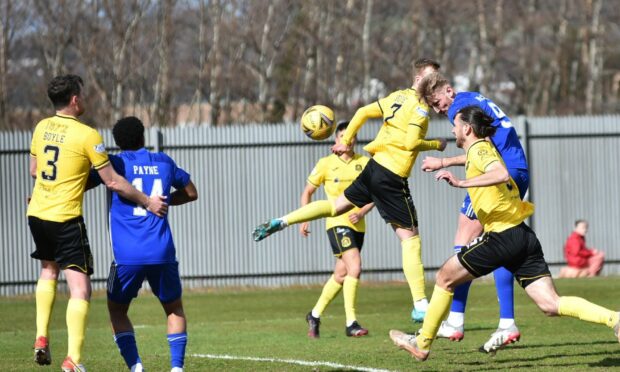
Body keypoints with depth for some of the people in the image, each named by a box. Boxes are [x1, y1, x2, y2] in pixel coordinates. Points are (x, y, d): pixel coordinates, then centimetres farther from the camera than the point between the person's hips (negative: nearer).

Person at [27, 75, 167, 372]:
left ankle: (41, 338, 19)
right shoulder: (87, 135, -13)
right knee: (80, 289, -3)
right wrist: (147, 202, 3)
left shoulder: (42, 127, 4)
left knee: (49, 269, 30)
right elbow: (113, 182, -9)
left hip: (36, 213, 6)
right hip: (66, 218, -6)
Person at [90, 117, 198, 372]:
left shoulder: (116, 163, 4)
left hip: (127, 256, -2)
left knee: (117, 310, 15)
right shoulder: (164, 162, 14)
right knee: (174, 309, 20)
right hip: (162, 253, 2)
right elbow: (191, 193, 27)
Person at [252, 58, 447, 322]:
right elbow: (411, 142, -21)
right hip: (392, 179, -7)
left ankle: (279, 223, 15)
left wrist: (346, 140, 25)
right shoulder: (420, 108, -12)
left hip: (374, 167, 7)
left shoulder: (398, 97, 13)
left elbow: (363, 112, 17)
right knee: (410, 239, -4)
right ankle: (421, 307, -7)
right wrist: (436, 144, -5)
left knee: (337, 206, 24)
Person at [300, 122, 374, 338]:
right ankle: (351, 323, -19)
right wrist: (304, 219, 0)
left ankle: (315, 315, 29)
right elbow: (308, 192, 9)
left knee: (341, 275, 10)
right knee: (354, 267, -21)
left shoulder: (364, 163, 5)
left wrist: (362, 212, -10)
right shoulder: (326, 164, -1)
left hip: (358, 225, 5)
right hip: (337, 223, -5)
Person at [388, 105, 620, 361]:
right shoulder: (484, 149, 23)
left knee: (445, 277, 8)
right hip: (523, 235, 9)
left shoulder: (479, 148, -6)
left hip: (503, 235, -9)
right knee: (551, 305, -2)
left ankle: (422, 343, 15)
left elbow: (502, 174, -25)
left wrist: (461, 183, -26)